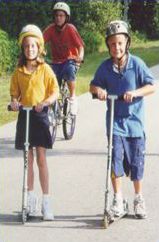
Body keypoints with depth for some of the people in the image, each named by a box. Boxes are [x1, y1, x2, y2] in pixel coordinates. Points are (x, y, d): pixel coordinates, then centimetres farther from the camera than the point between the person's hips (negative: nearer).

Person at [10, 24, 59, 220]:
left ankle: (46, 200, -1)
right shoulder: (19, 71, 5)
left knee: (41, 158, -5)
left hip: (40, 114, -3)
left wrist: (44, 102, -21)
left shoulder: (45, 69, -2)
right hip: (24, 114, 3)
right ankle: (30, 197, 18)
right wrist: (14, 101, -12)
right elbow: (14, 92, 9)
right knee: (28, 158, 8)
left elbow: (55, 92, -3)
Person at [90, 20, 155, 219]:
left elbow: (152, 86, -8)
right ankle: (117, 199, 5)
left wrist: (135, 92, -24)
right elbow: (93, 85, 10)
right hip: (115, 120, 1)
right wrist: (98, 90, -13)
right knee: (115, 159, -9)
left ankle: (138, 199, 23)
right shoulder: (105, 67, 0)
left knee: (136, 162, 6)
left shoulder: (136, 64, -7)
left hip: (134, 120, -1)